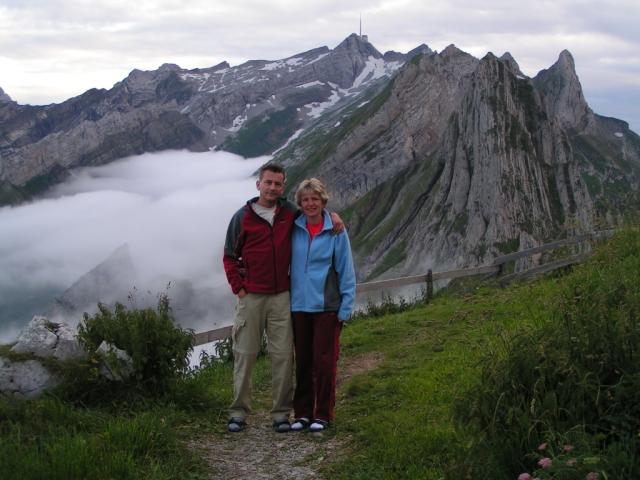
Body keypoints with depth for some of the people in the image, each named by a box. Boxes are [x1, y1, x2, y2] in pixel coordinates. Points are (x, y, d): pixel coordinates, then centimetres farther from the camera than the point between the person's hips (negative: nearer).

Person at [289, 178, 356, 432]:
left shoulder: (335, 231, -4)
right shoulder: (294, 229, 3)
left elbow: (346, 271, -2)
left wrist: (346, 307, -6)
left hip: (327, 306, -3)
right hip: (299, 304, 3)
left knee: (324, 360, 0)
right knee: (302, 361, 10)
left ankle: (323, 415, 13)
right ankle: (302, 413, 21)